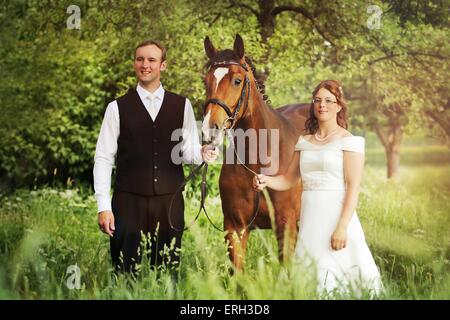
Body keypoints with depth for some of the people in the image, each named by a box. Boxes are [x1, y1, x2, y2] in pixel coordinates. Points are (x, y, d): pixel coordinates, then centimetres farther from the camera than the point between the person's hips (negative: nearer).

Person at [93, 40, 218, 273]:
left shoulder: (182, 105, 7)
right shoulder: (117, 108, 2)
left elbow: (188, 151, 7)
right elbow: (103, 159, 1)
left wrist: (202, 153, -17)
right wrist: (103, 207, -6)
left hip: (170, 202, 1)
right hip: (129, 202, -1)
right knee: (128, 274, 2)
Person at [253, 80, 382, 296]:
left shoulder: (349, 141, -4)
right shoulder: (304, 142, 13)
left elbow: (353, 187, -10)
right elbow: (288, 179, 17)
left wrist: (342, 227, -18)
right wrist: (266, 181, -4)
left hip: (336, 216, -5)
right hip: (309, 219, 5)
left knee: (334, 274, -7)